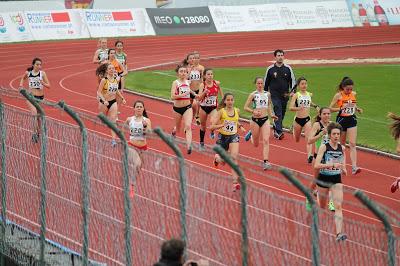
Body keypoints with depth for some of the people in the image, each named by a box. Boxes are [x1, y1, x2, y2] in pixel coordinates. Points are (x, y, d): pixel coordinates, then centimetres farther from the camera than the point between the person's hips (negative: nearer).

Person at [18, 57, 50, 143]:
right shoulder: (28, 73, -4)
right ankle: (35, 132, -21)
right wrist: (21, 84, 3)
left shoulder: (42, 73, -7)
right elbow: (23, 78, 21)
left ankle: (37, 132, 30)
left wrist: (43, 83, -27)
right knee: (34, 114, -21)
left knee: (38, 116, 12)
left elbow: (48, 86, -8)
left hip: (40, 97, 1)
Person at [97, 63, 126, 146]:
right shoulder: (104, 80, -16)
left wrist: (122, 98, 14)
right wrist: (104, 101, -30)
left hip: (113, 102, 3)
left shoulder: (116, 79, 0)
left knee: (113, 121, -11)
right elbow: (99, 92, -17)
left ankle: (113, 139, -17)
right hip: (104, 102, -3)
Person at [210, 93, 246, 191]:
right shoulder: (221, 111, -11)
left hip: (234, 136, 1)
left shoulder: (237, 111, 1)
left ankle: (235, 182, -23)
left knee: (234, 157, -20)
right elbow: (212, 126, -13)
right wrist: (222, 125, -30)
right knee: (221, 160, 8)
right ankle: (217, 158, 50)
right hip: (222, 137, -1)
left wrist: (240, 126, 6)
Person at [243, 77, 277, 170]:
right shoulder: (253, 95, -7)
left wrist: (270, 114, 9)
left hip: (265, 120, 2)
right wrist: (253, 111, -24)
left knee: (266, 141, -13)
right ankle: (250, 134, 46)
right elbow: (245, 107, -8)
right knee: (256, 144, 11)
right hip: (255, 120, -2)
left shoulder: (267, 94, 5)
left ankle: (265, 162, -14)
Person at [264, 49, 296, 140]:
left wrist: (292, 91, -3)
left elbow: (293, 80, 10)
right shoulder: (270, 69, 0)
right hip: (274, 95, -3)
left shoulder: (288, 68, 4)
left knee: (282, 114, 9)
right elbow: (265, 82, 10)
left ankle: (276, 130, 23)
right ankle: (279, 132, -19)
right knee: (278, 113, -14)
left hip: (285, 95, 3)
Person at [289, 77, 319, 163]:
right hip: (298, 119, -2)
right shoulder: (296, 95, -10)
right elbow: (290, 107, -21)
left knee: (308, 138, -16)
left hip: (307, 119, 2)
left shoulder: (309, 94, 4)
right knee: (297, 140, 17)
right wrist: (298, 108, -38)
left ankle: (309, 156, -25)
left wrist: (316, 106, 10)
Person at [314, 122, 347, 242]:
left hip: (336, 179, 2)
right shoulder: (324, 147, -12)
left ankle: (339, 233, -20)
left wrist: (343, 169, 0)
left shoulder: (342, 148, 1)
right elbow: (316, 165, -21)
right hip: (323, 178, -2)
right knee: (322, 207, 13)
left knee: (338, 206, -12)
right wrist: (332, 165, -30)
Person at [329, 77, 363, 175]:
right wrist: (341, 108, -23)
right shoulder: (338, 95, -9)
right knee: (341, 144, 10)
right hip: (341, 119, -3)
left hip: (352, 119, 3)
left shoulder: (354, 94, 4)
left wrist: (357, 109, 2)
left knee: (352, 144, -8)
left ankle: (354, 167, -16)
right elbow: (330, 108, -8)